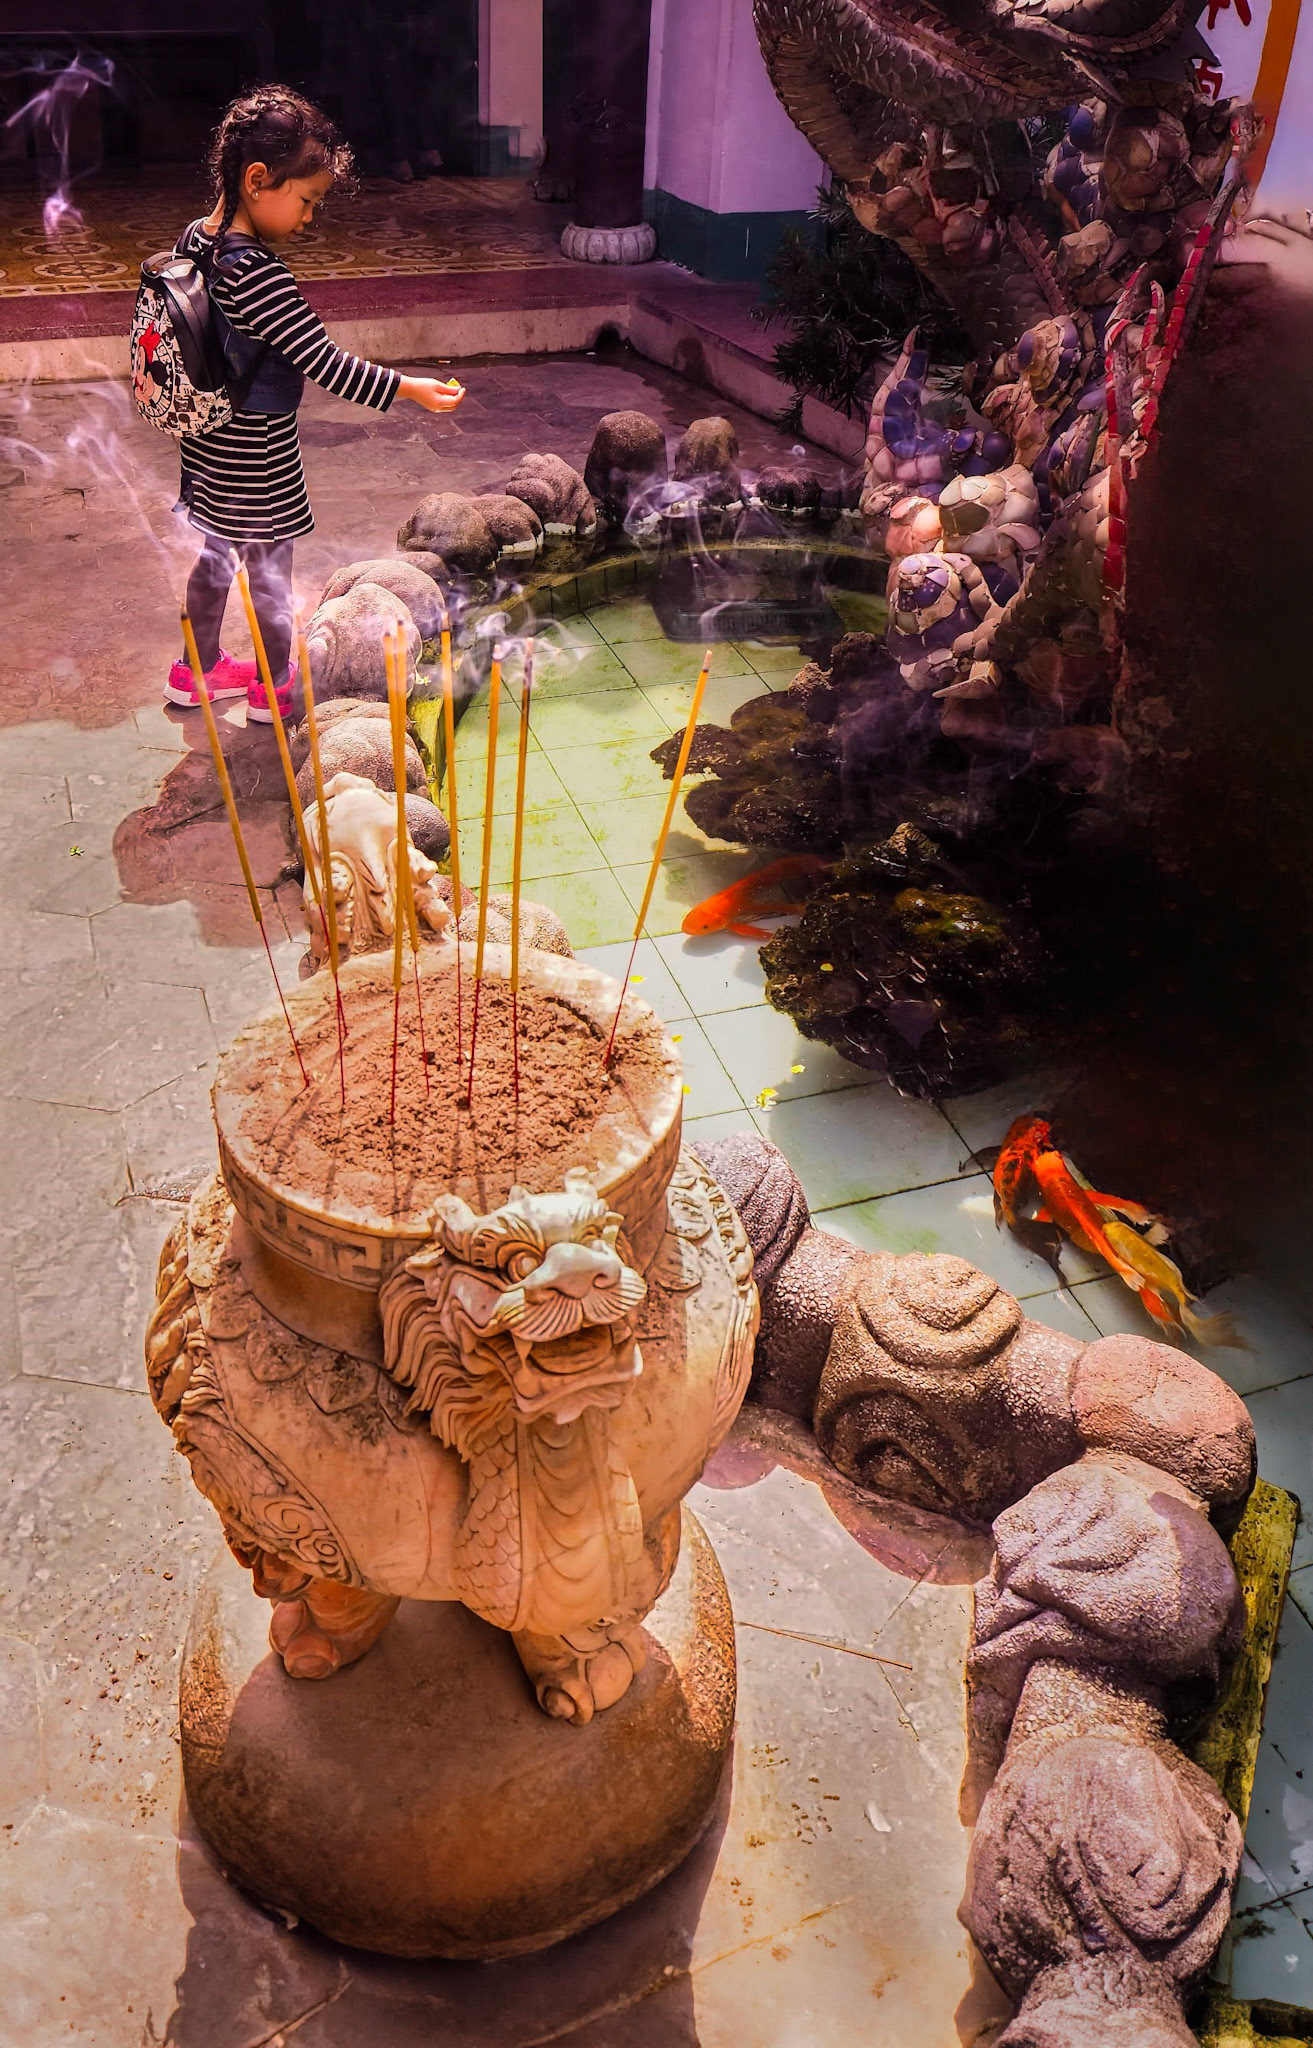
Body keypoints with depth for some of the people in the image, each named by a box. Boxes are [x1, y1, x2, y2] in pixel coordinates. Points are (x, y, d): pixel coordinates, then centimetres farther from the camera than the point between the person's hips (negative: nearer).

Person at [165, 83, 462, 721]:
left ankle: (197, 669, 37)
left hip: (209, 447, 9)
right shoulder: (260, 276, -27)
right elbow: (326, 365, -27)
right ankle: (274, 688, 25)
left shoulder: (195, 239, 0)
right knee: (270, 575, 9)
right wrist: (410, 388, -23)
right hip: (258, 462, -9)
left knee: (215, 556, 22)